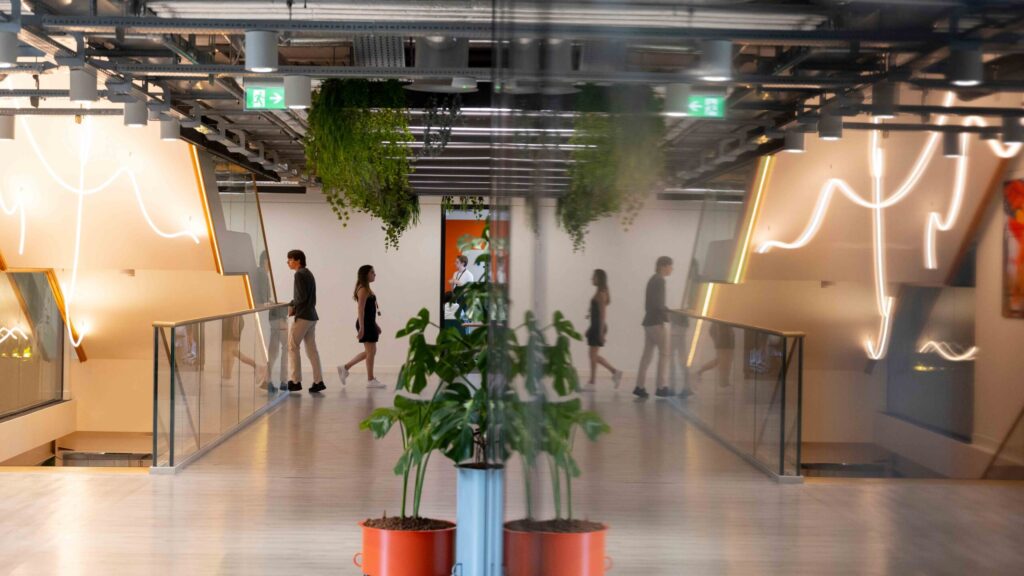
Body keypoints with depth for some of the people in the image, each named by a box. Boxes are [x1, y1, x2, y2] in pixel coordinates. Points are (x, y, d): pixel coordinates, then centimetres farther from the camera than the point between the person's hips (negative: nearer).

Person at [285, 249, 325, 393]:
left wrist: (291, 306, -4)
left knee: (292, 346, -2)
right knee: (311, 349, 7)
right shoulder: (308, 274, 17)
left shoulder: (299, 274, -11)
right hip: (312, 315, 9)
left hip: (302, 316, -9)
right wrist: (293, 305, 12)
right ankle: (318, 381, 4)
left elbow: (301, 296, -18)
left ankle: (295, 381, -3)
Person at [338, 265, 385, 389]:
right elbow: (360, 309, -19)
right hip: (365, 324, -10)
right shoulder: (363, 290, -13)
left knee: (369, 352, 14)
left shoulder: (367, 289, 17)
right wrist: (361, 328, -23)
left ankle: (345, 368, 17)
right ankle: (370, 380, 3)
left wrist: (375, 325, 21)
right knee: (371, 351, -4)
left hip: (369, 323, 10)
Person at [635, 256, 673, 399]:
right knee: (664, 353, -4)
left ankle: (640, 386, 5)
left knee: (647, 354, 7)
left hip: (649, 321, 9)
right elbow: (658, 303, -20)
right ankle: (660, 387, -5)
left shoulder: (653, 280, 17)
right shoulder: (660, 280, -12)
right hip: (656, 322, -9)